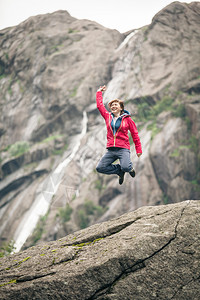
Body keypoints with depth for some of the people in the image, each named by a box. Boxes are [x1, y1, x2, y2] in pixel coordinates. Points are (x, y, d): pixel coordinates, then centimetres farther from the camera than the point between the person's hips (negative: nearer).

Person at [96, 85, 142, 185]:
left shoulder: (127, 119, 4)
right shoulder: (108, 116, 12)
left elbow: (135, 135, 7)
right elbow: (100, 105, 21)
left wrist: (138, 150, 4)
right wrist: (99, 92, 29)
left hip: (123, 149, -4)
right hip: (111, 149, 4)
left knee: (125, 167, -28)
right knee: (100, 168, -10)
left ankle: (130, 167, 14)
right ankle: (119, 170, 15)